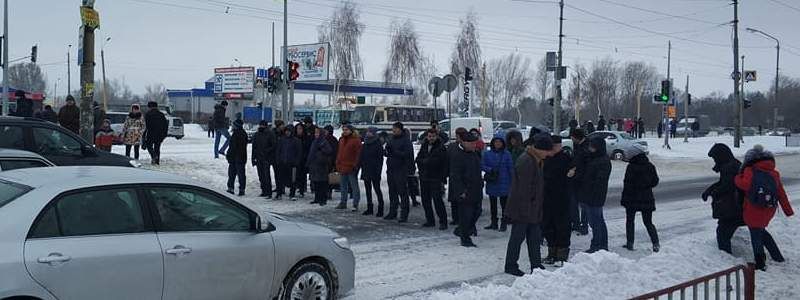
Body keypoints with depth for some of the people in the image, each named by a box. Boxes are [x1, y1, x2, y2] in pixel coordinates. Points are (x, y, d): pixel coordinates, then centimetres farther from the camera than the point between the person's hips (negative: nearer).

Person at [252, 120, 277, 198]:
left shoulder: (270, 134, -4)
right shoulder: (256, 135, 14)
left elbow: (273, 145, -7)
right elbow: (254, 147, 19)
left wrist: (266, 151, -17)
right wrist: (253, 158, 14)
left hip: (266, 158, -6)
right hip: (258, 158, 6)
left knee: (266, 175, -11)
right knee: (261, 176, 9)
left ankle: (269, 193, -11)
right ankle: (264, 191, 17)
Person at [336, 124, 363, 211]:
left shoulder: (356, 140, -8)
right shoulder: (342, 140, 14)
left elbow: (358, 154, -12)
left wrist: (356, 165, -17)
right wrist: (338, 164, 12)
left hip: (351, 167, -7)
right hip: (342, 167, 8)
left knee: (354, 186, -1)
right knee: (343, 186, 14)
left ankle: (355, 204, 1)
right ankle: (343, 203, 22)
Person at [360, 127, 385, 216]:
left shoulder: (378, 144, -8)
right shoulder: (365, 144, 12)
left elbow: (380, 159, -12)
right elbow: (361, 158, 17)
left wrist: (378, 170, -18)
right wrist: (358, 167, 10)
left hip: (374, 171, -7)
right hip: (365, 170, 7)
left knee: (377, 188, -5)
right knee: (368, 189, 10)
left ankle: (380, 209, 0)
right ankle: (369, 208, 17)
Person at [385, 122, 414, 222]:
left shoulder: (406, 140, -8)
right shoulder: (391, 139, 15)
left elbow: (407, 154, -18)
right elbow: (387, 151, 21)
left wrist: (394, 152, -23)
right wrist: (387, 152, -2)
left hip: (401, 170, -8)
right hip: (390, 169, 8)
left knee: (402, 192, -6)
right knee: (392, 191, 13)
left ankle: (404, 214, -3)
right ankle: (392, 212, 23)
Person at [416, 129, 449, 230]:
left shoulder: (441, 148, -7)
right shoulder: (424, 147, 11)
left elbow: (444, 165, -10)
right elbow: (418, 159, 17)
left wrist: (443, 179, -14)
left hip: (436, 179, -6)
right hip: (424, 178, 6)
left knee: (437, 200, -10)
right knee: (425, 200, 10)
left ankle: (443, 221, -4)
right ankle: (430, 220, 21)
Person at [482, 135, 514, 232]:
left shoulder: (507, 154, -3)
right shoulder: (487, 153, 2)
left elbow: (511, 168, -1)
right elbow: (482, 165, 0)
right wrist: (490, 169, -17)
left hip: (504, 183, -3)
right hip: (491, 183, 3)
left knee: (504, 204, 0)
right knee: (493, 204, 12)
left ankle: (503, 224, 8)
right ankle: (493, 223, 23)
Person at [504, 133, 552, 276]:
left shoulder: (536, 161, 13)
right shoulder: (526, 162, -21)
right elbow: (524, 188, -23)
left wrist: (538, 208, 19)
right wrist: (526, 210, -23)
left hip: (533, 211, 10)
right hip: (522, 210, -10)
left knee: (535, 238, 12)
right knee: (517, 237, 1)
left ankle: (536, 267, 18)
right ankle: (510, 266, 11)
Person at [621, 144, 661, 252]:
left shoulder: (631, 167, -14)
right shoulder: (650, 166, -1)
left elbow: (627, 184, -12)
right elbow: (655, 181, 6)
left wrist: (623, 199, -5)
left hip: (632, 199, -3)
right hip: (647, 199, 3)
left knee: (629, 221, 13)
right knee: (648, 222, 11)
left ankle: (630, 243, 11)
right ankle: (655, 243, 0)